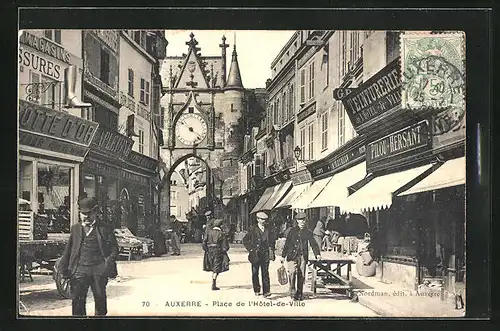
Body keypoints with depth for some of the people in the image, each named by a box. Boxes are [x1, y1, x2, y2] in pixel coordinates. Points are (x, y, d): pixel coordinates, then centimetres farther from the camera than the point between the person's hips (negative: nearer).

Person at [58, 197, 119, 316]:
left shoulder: (104, 229, 6)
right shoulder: (75, 229, 15)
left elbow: (114, 247, 4)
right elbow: (68, 249, 17)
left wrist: (110, 260, -13)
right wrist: (64, 267, 11)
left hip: (99, 270, -1)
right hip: (80, 268, 1)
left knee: (100, 298, 8)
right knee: (78, 300, -5)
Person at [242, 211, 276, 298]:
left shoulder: (268, 230, 9)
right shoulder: (252, 229, 1)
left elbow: (272, 240, 21)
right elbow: (245, 240, 2)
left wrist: (271, 249, 9)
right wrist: (251, 249, -4)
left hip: (265, 254, 1)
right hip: (255, 254, -1)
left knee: (265, 273, -6)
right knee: (255, 273, 6)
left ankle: (266, 291, -9)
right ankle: (256, 290, 18)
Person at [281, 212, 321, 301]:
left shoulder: (308, 232, 11)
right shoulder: (292, 231, 7)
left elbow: (313, 243, 6)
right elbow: (287, 244, 8)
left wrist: (317, 254, -9)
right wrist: (283, 256, 5)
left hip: (303, 256, 2)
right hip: (292, 255, -2)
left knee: (301, 275, 2)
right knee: (292, 273, -18)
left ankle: (299, 294, 14)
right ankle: (292, 291, -7)